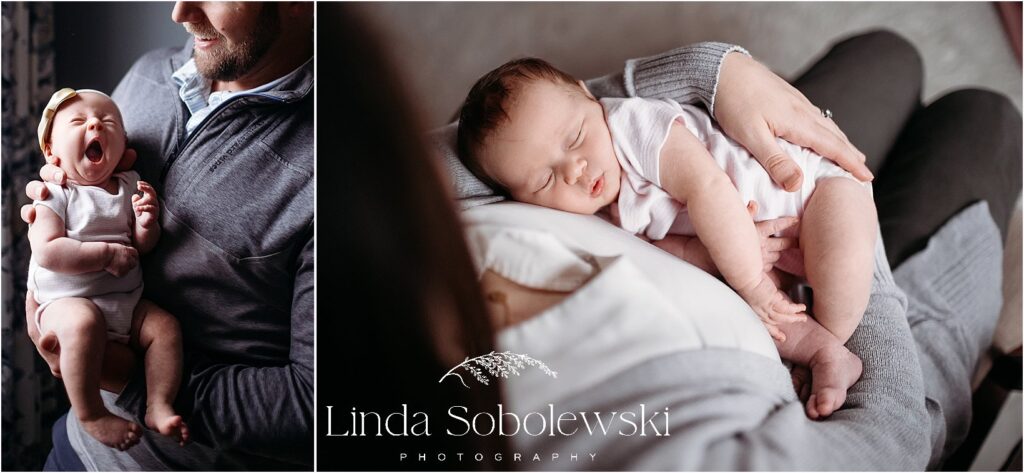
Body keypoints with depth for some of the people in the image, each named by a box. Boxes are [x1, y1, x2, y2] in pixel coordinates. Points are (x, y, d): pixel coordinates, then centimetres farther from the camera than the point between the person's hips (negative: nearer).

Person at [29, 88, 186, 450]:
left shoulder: (129, 186, 10)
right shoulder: (53, 194, -5)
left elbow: (143, 246, 11)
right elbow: (47, 251, -18)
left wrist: (147, 223, -11)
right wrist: (107, 254, -21)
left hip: (126, 299, 6)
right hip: (67, 300, -6)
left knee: (166, 327, -13)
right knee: (83, 323, -35)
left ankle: (159, 406, -5)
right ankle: (91, 415, -23)